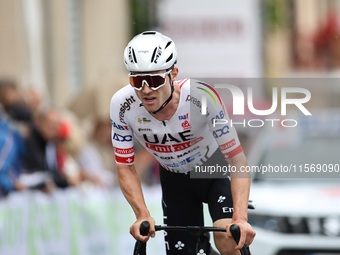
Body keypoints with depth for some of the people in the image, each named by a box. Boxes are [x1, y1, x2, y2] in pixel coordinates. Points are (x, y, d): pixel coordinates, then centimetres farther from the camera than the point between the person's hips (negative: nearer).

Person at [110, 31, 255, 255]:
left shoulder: (202, 97, -35)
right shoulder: (123, 104, -26)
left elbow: (238, 161, -30)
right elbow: (125, 167, -15)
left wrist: (241, 219, -42)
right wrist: (143, 216, -31)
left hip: (217, 170, -3)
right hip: (175, 178, 3)